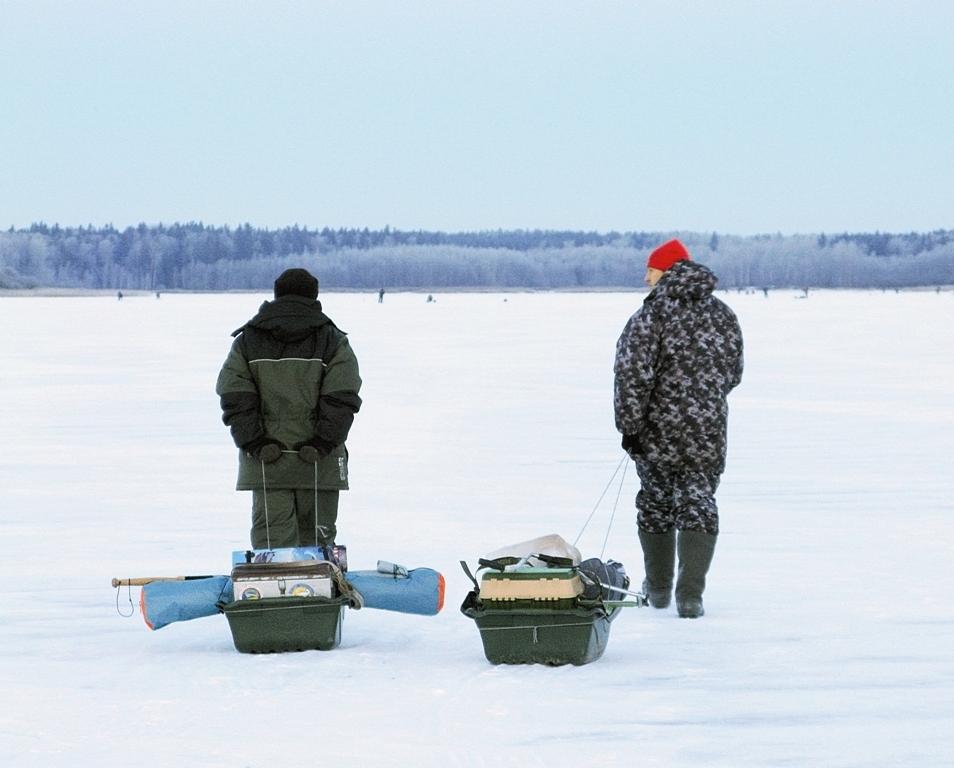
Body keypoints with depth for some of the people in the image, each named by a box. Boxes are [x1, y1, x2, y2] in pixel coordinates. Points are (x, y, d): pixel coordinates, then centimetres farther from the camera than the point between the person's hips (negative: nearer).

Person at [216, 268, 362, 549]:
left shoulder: (247, 341, 6)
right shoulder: (332, 341, 2)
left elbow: (235, 399, -3)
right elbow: (341, 400, -8)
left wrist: (254, 443, -5)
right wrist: (322, 444, -9)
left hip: (265, 463, 1)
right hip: (319, 464, 0)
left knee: (272, 537, -1)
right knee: (317, 536, 9)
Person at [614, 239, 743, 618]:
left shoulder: (652, 314, -12)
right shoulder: (723, 316, 6)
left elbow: (634, 373, -17)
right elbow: (734, 373, 15)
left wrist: (629, 426, -11)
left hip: (658, 431, -3)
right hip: (707, 432, 3)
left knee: (656, 502, 14)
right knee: (697, 502, 3)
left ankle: (658, 587, 25)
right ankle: (690, 594, -12)